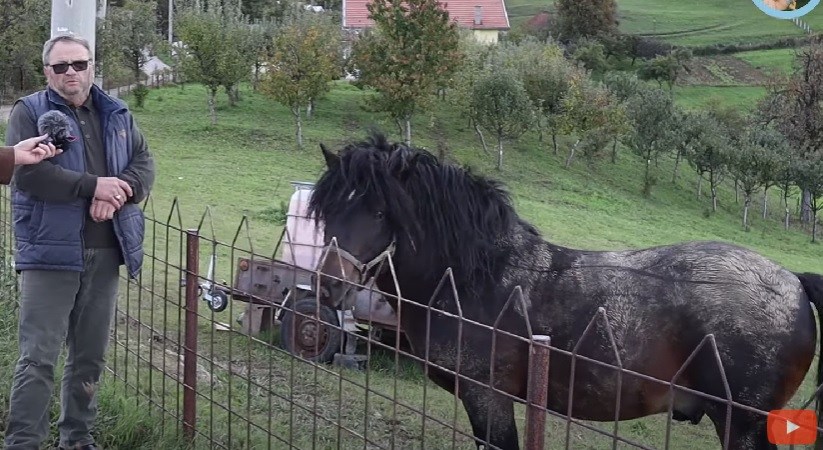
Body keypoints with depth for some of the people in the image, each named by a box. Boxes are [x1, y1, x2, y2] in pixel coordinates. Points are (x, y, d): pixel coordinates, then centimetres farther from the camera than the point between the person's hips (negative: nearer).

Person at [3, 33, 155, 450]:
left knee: (90, 356, 13)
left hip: (106, 252, 5)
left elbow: (144, 164, 8)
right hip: (50, 252, -5)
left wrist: (117, 192, -13)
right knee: (37, 357, -6)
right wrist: (93, 186, -18)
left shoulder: (117, 114, 14)